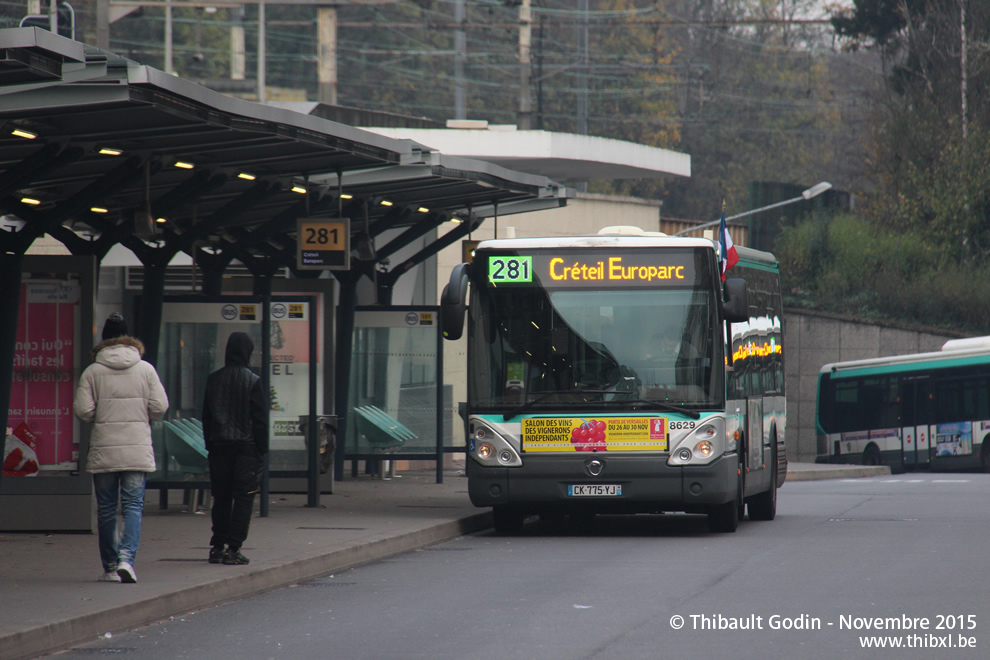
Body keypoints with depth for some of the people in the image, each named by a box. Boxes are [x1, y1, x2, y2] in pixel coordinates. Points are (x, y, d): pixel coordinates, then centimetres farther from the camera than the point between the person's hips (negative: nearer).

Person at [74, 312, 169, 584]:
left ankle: (110, 567, 12)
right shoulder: (145, 369, 0)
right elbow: (160, 407, -3)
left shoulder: (92, 372, -2)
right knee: (133, 506, 0)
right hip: (138, 450, 0)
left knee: (106, 509, 9)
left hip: (103, 450, 0)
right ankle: (126, 558, -19)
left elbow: (83, 410, -6)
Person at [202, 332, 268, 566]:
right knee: (243, 499, -1)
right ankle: (233, 548, -7)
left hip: (218, 447, 4)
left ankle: (217, 547, 11)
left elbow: (206, 417, 9)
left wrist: (210, 446, 14)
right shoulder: (252, 381, -7)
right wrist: (261, 450, -2)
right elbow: (260, 419, -7)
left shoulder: (213, 380, 5)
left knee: (221, 498, 11)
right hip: (245, 446, -4)